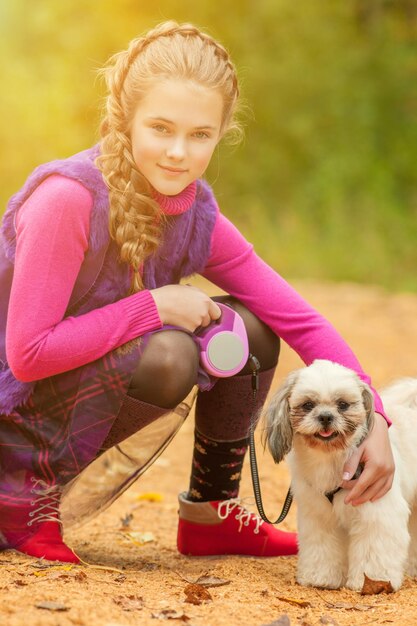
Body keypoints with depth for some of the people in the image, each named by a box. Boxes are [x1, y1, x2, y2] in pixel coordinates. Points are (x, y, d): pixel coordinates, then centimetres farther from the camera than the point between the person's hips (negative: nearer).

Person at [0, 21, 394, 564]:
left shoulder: (198, 217, -7)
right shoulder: (68, 198, -27)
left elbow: (301, 320, -5)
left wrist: (373, 420, -17)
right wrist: (155, 306, -24)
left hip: (85, 392, 7)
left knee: (249, 330, -4)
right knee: (168, 354, -30)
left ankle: (209, 514, 11)